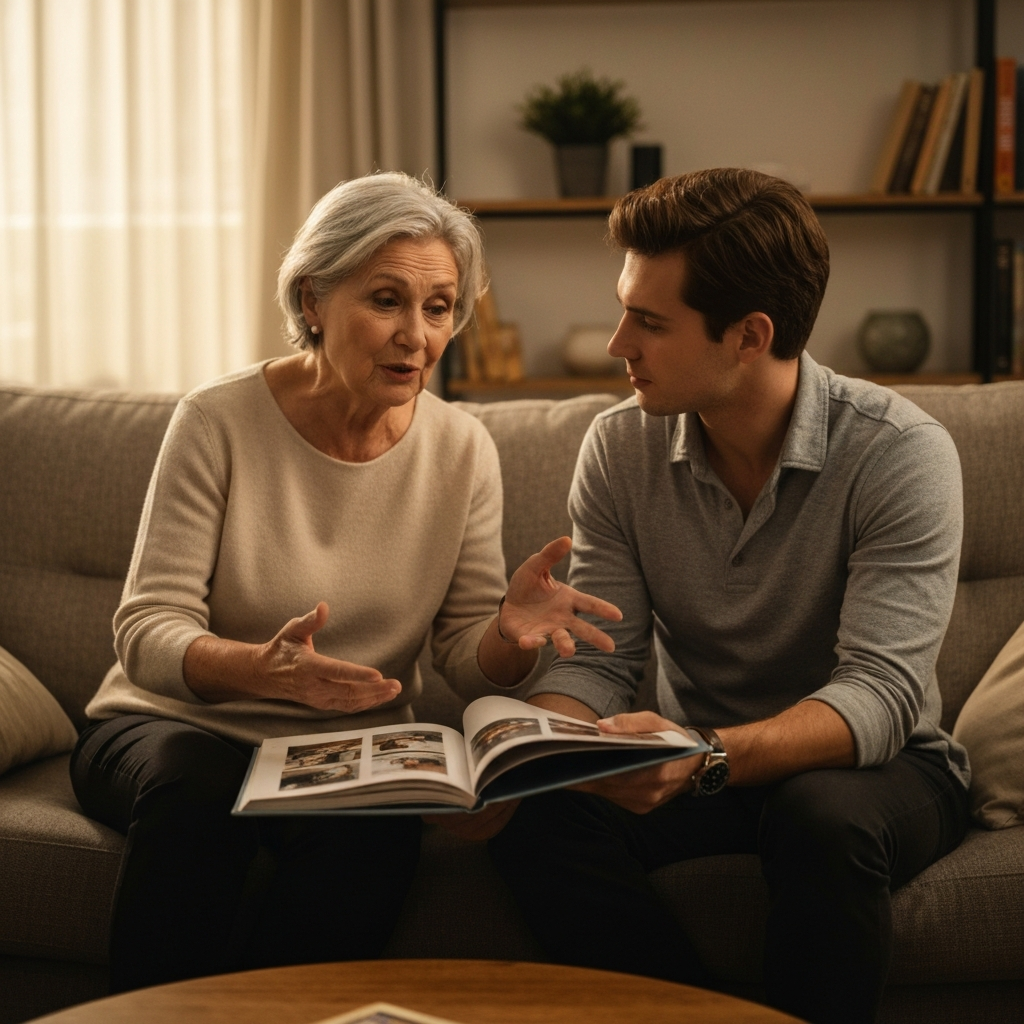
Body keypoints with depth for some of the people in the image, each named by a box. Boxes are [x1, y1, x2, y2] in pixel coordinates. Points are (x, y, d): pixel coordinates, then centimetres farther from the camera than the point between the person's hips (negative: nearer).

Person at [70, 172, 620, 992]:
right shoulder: (220, 422, -10)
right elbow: (147, 630, -14)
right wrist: (261, 670, -35)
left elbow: (468, 661, -1)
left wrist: (513, 633, -26)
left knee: (377, 831, -31)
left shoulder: (462, 450, -1)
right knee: (195, 783, -35)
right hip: (177, 726, -2)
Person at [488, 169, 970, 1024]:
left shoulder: (901, 454, -18)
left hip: (868, 765, -3)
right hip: (701, 765, 4)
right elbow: (598, 662, -5)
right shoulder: (620, 449, -5)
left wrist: (709, 758, -44)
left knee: (823, 819, -38)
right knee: (539, 823, -25)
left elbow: (880, 693, -27)